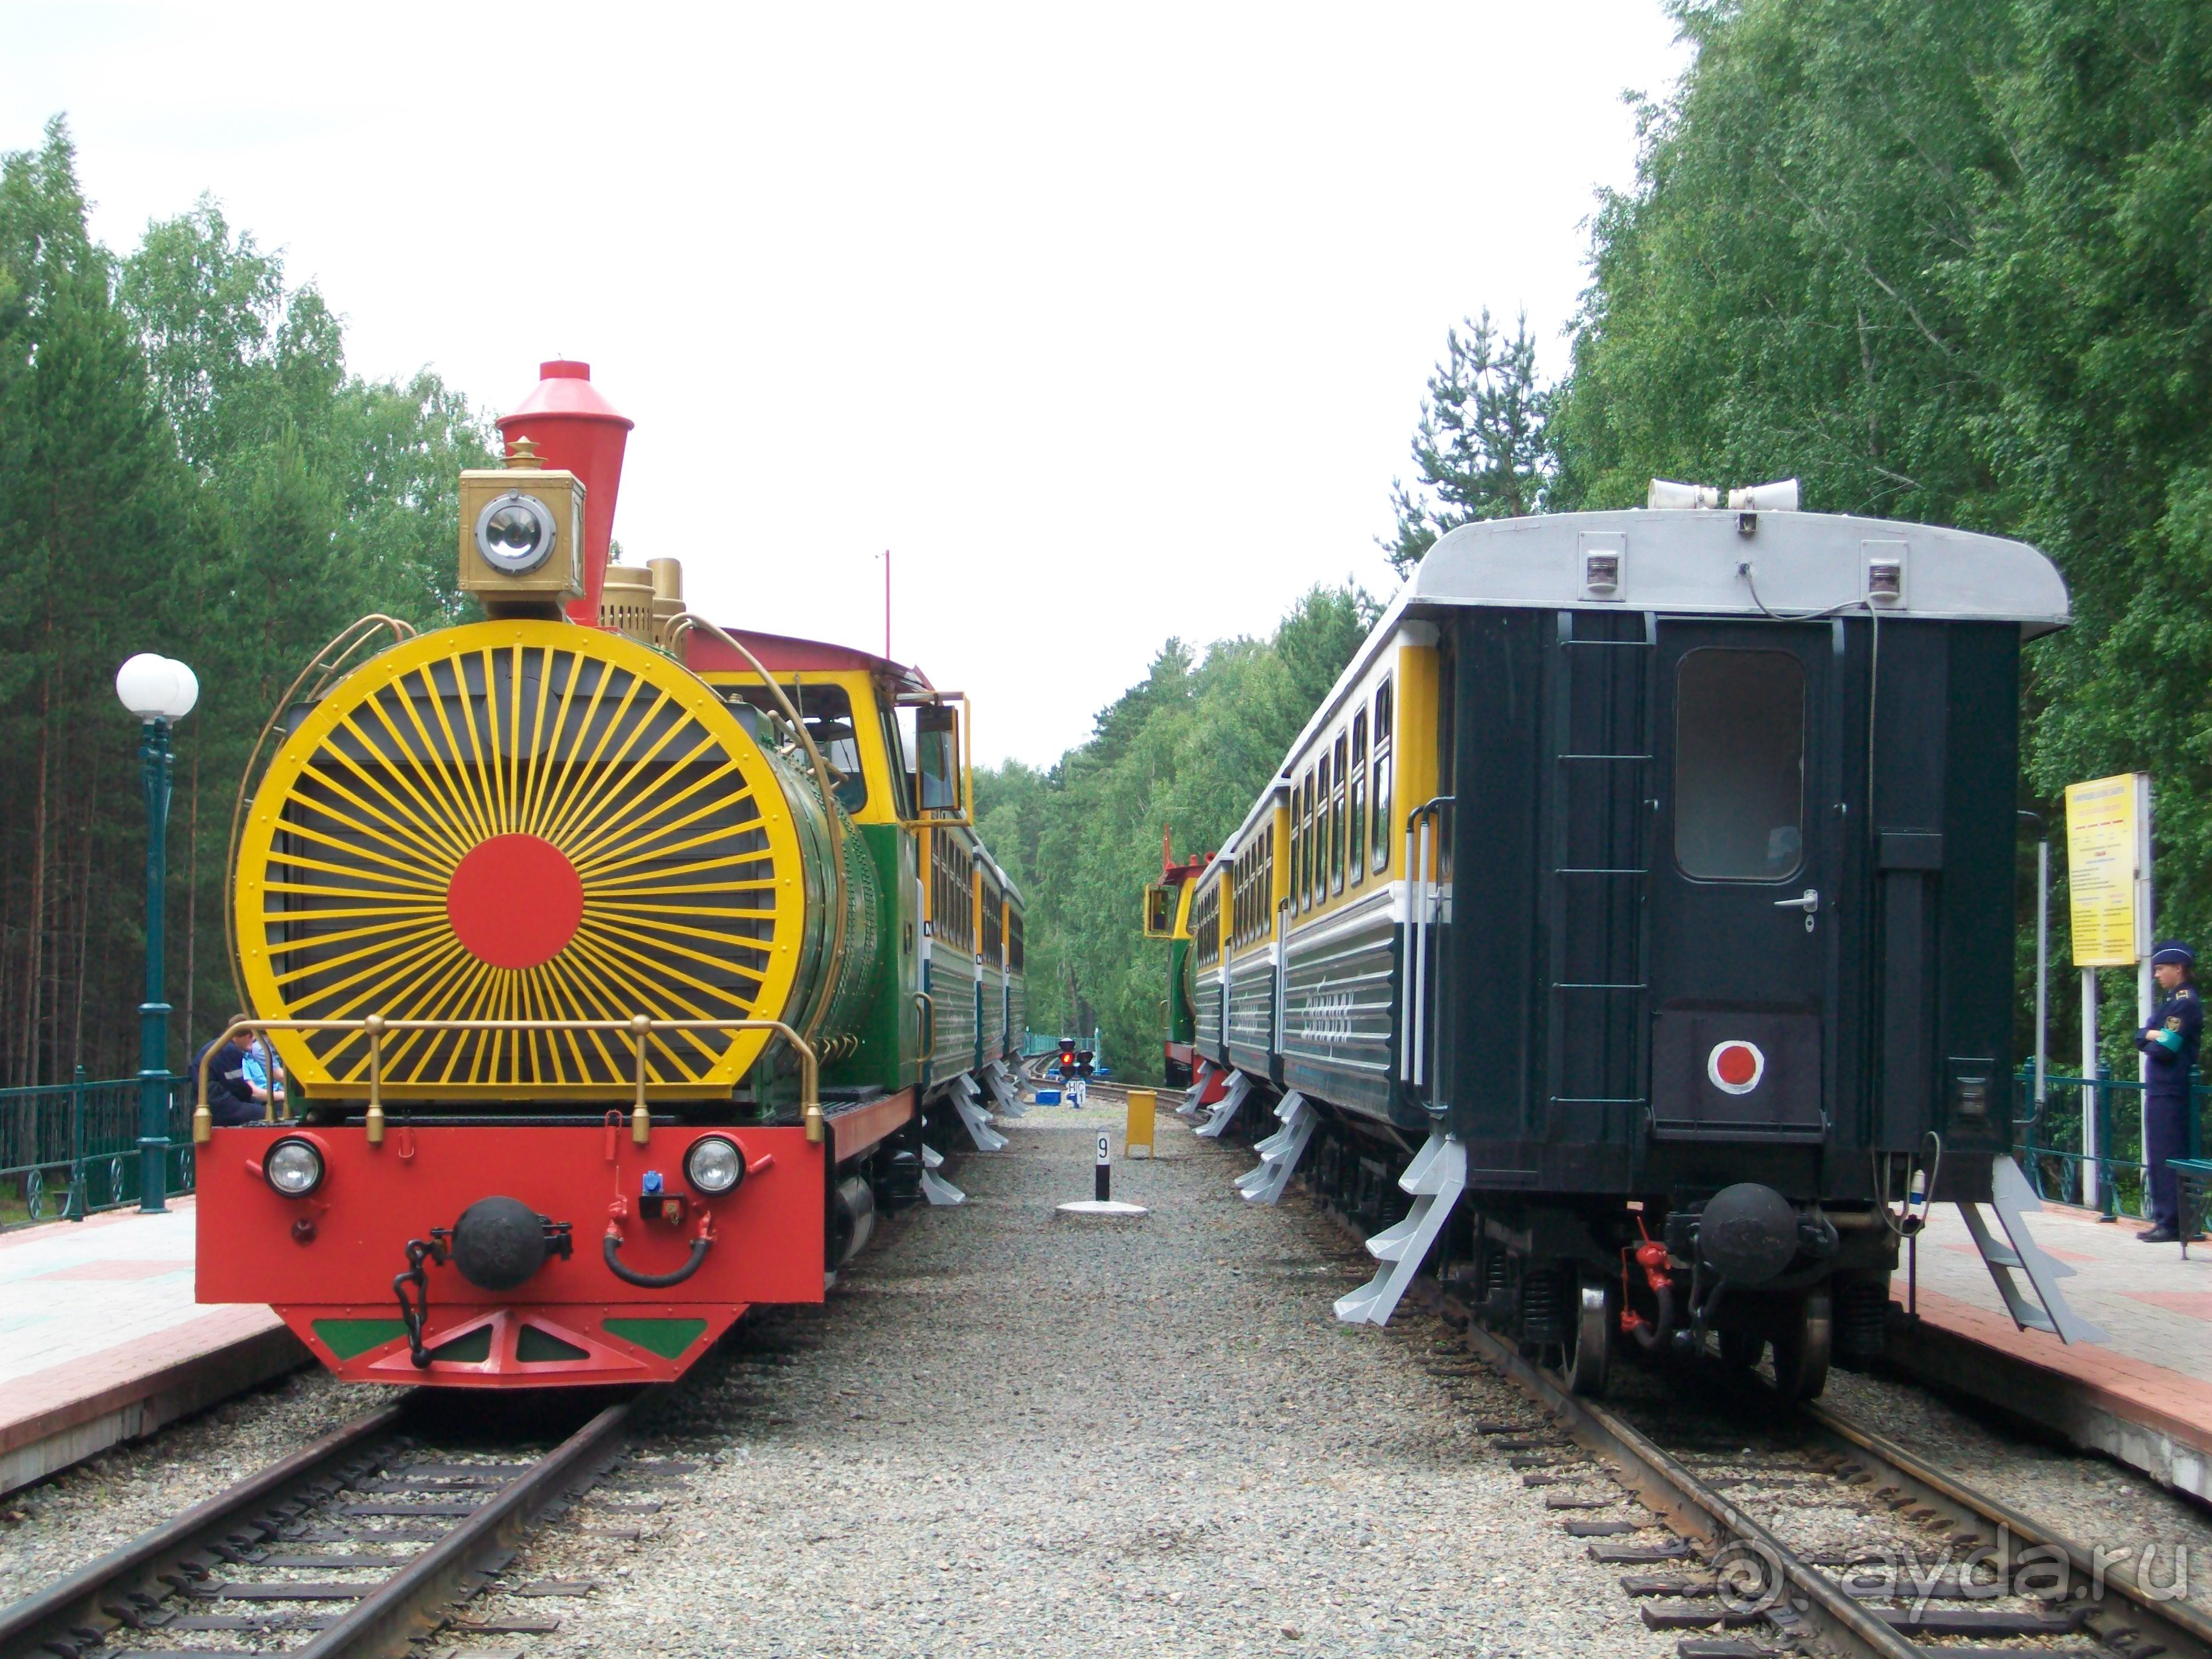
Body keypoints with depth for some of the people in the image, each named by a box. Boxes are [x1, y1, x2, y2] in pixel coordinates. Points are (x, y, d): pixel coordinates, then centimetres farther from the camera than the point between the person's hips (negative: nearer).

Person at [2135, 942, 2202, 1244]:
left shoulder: (2186, 1001, -11)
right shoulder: (2170, 1001, 19)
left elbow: (2165, 1048, -17)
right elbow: (2141, 1037, 13)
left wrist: (2151, 1041, 2)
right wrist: (2155, 1035, -7)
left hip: (2172, 1092, -10)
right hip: (2159, 1091, 10)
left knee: (2169, 1157, -10)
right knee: (2159, 1157, 11)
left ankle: (2173, 1223, -10)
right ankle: (2164, 1219, 15)